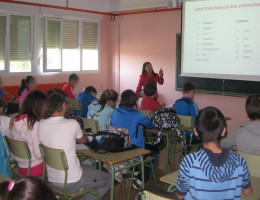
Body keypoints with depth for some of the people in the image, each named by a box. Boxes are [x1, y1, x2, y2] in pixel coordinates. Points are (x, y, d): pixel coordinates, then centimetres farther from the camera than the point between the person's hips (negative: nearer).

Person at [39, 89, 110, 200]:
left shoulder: (41, 124, -7)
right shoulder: (72, 124, -19)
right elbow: (83, 140, 3)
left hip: (52, 181, 6)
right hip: (71, 184, -6)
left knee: (89, 167, 30)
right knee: (109, 179, 14)